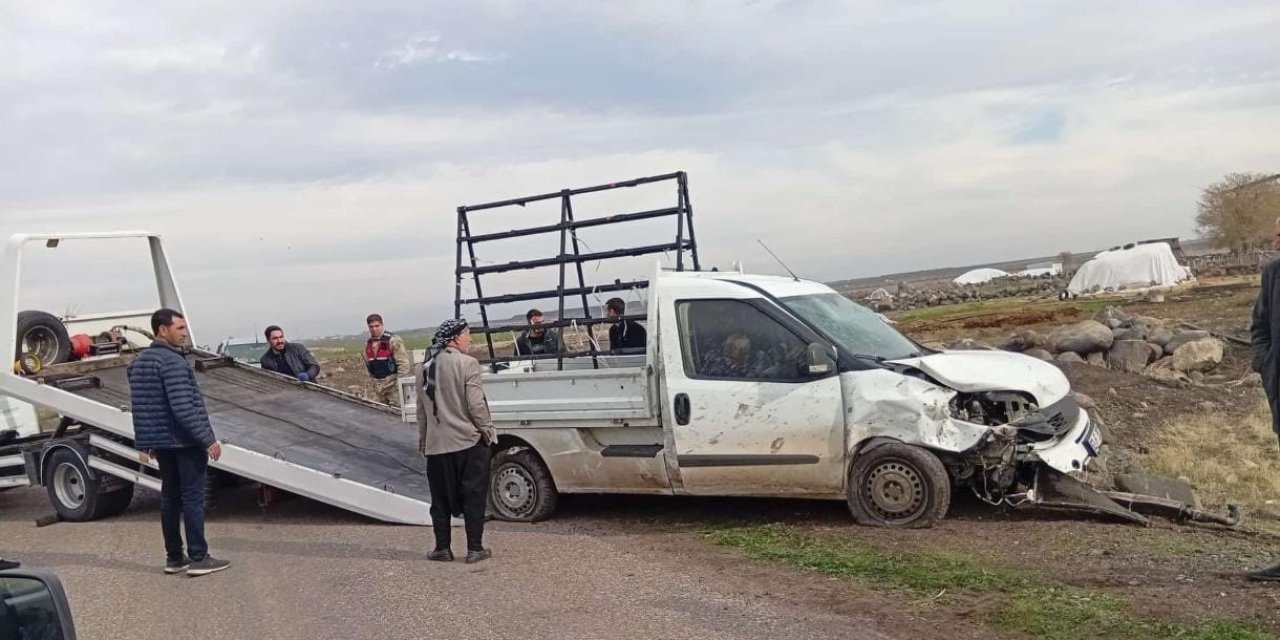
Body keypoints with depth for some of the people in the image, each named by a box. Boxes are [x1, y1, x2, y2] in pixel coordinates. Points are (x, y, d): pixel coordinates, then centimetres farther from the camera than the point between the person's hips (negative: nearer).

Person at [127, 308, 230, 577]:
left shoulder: (139, 362, 12)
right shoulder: (172, 362, -17)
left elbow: (141, 407, 18)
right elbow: (184, 408, -23)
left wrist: (150, 442, 24)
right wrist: (208, 439, -20)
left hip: (160, 442, 9)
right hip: (184, 441, -9)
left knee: (170, 497, 12)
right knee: (192, 497, -4)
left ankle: (174, 558, 16)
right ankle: (198, 558, -2)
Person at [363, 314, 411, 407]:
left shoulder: (393, 340, -9)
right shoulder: (367, 344, 12)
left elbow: (403, 363, -12)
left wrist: (400, 383, -14)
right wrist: (372, 381, 13)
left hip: (393, 384, -6)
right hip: (378, 387, 6)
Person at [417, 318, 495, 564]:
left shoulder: (425, 369, 8)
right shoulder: (467, 363, -10)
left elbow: (422, 410, 12)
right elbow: (476, 405, -14)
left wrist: (423, 440, 18)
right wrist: (487, 431, -3)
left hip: (436, 444, 5)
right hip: (468, 441, -5)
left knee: (441, 498, 12)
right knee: (474, 496, 4)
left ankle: (442, 549, 14)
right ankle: (475, 549, 6)